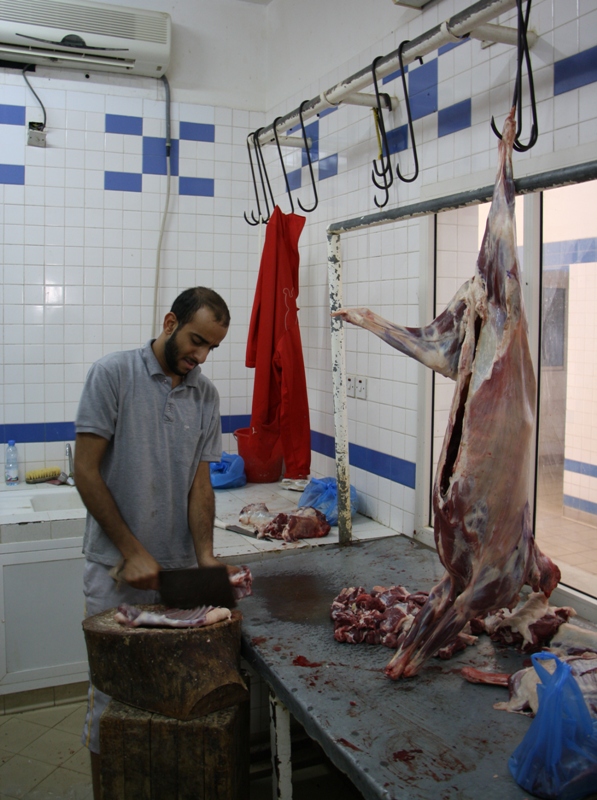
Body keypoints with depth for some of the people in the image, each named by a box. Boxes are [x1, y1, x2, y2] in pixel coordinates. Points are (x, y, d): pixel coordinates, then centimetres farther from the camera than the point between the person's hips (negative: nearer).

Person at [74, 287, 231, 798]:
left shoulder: (206, 396, 5)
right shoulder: (113, 374, -9)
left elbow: (200, 483, 4)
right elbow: (86, 471, -11)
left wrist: (205, 556, -10)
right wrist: (133, 552, -13)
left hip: (178, 565, 4)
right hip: (117, 566, -4)